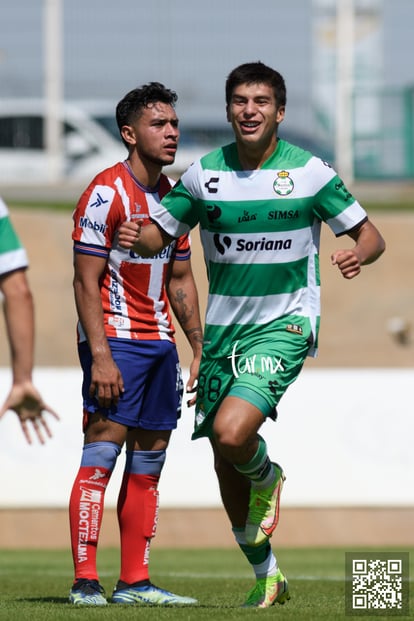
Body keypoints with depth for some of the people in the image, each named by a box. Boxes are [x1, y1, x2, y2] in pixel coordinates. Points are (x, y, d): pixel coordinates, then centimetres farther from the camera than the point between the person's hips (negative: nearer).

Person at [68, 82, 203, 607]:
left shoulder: (172, 197, 13)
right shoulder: (106, 193, -11)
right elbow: (86, 282, -14)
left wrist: (200, 349, 15)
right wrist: (100, 356, -21)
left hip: (160, 341, 8)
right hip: (115, 340, -8)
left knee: (148, 463, 7)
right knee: (102, 453, -11)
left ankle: (134, 582, 10)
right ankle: (84, 580, -12)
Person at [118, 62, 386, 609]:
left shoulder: (309, 171, -5)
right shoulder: (204, 174, 2)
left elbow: (370, 235, 0)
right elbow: (160, 233, 9)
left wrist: (359, 255, -24)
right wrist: (136, 239, -15)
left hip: (284, 324, -4)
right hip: (222, 330, 4)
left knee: (231, 432, -25)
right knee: (226, 466, 7)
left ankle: (267, 477, 11)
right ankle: (267, 576, 26)